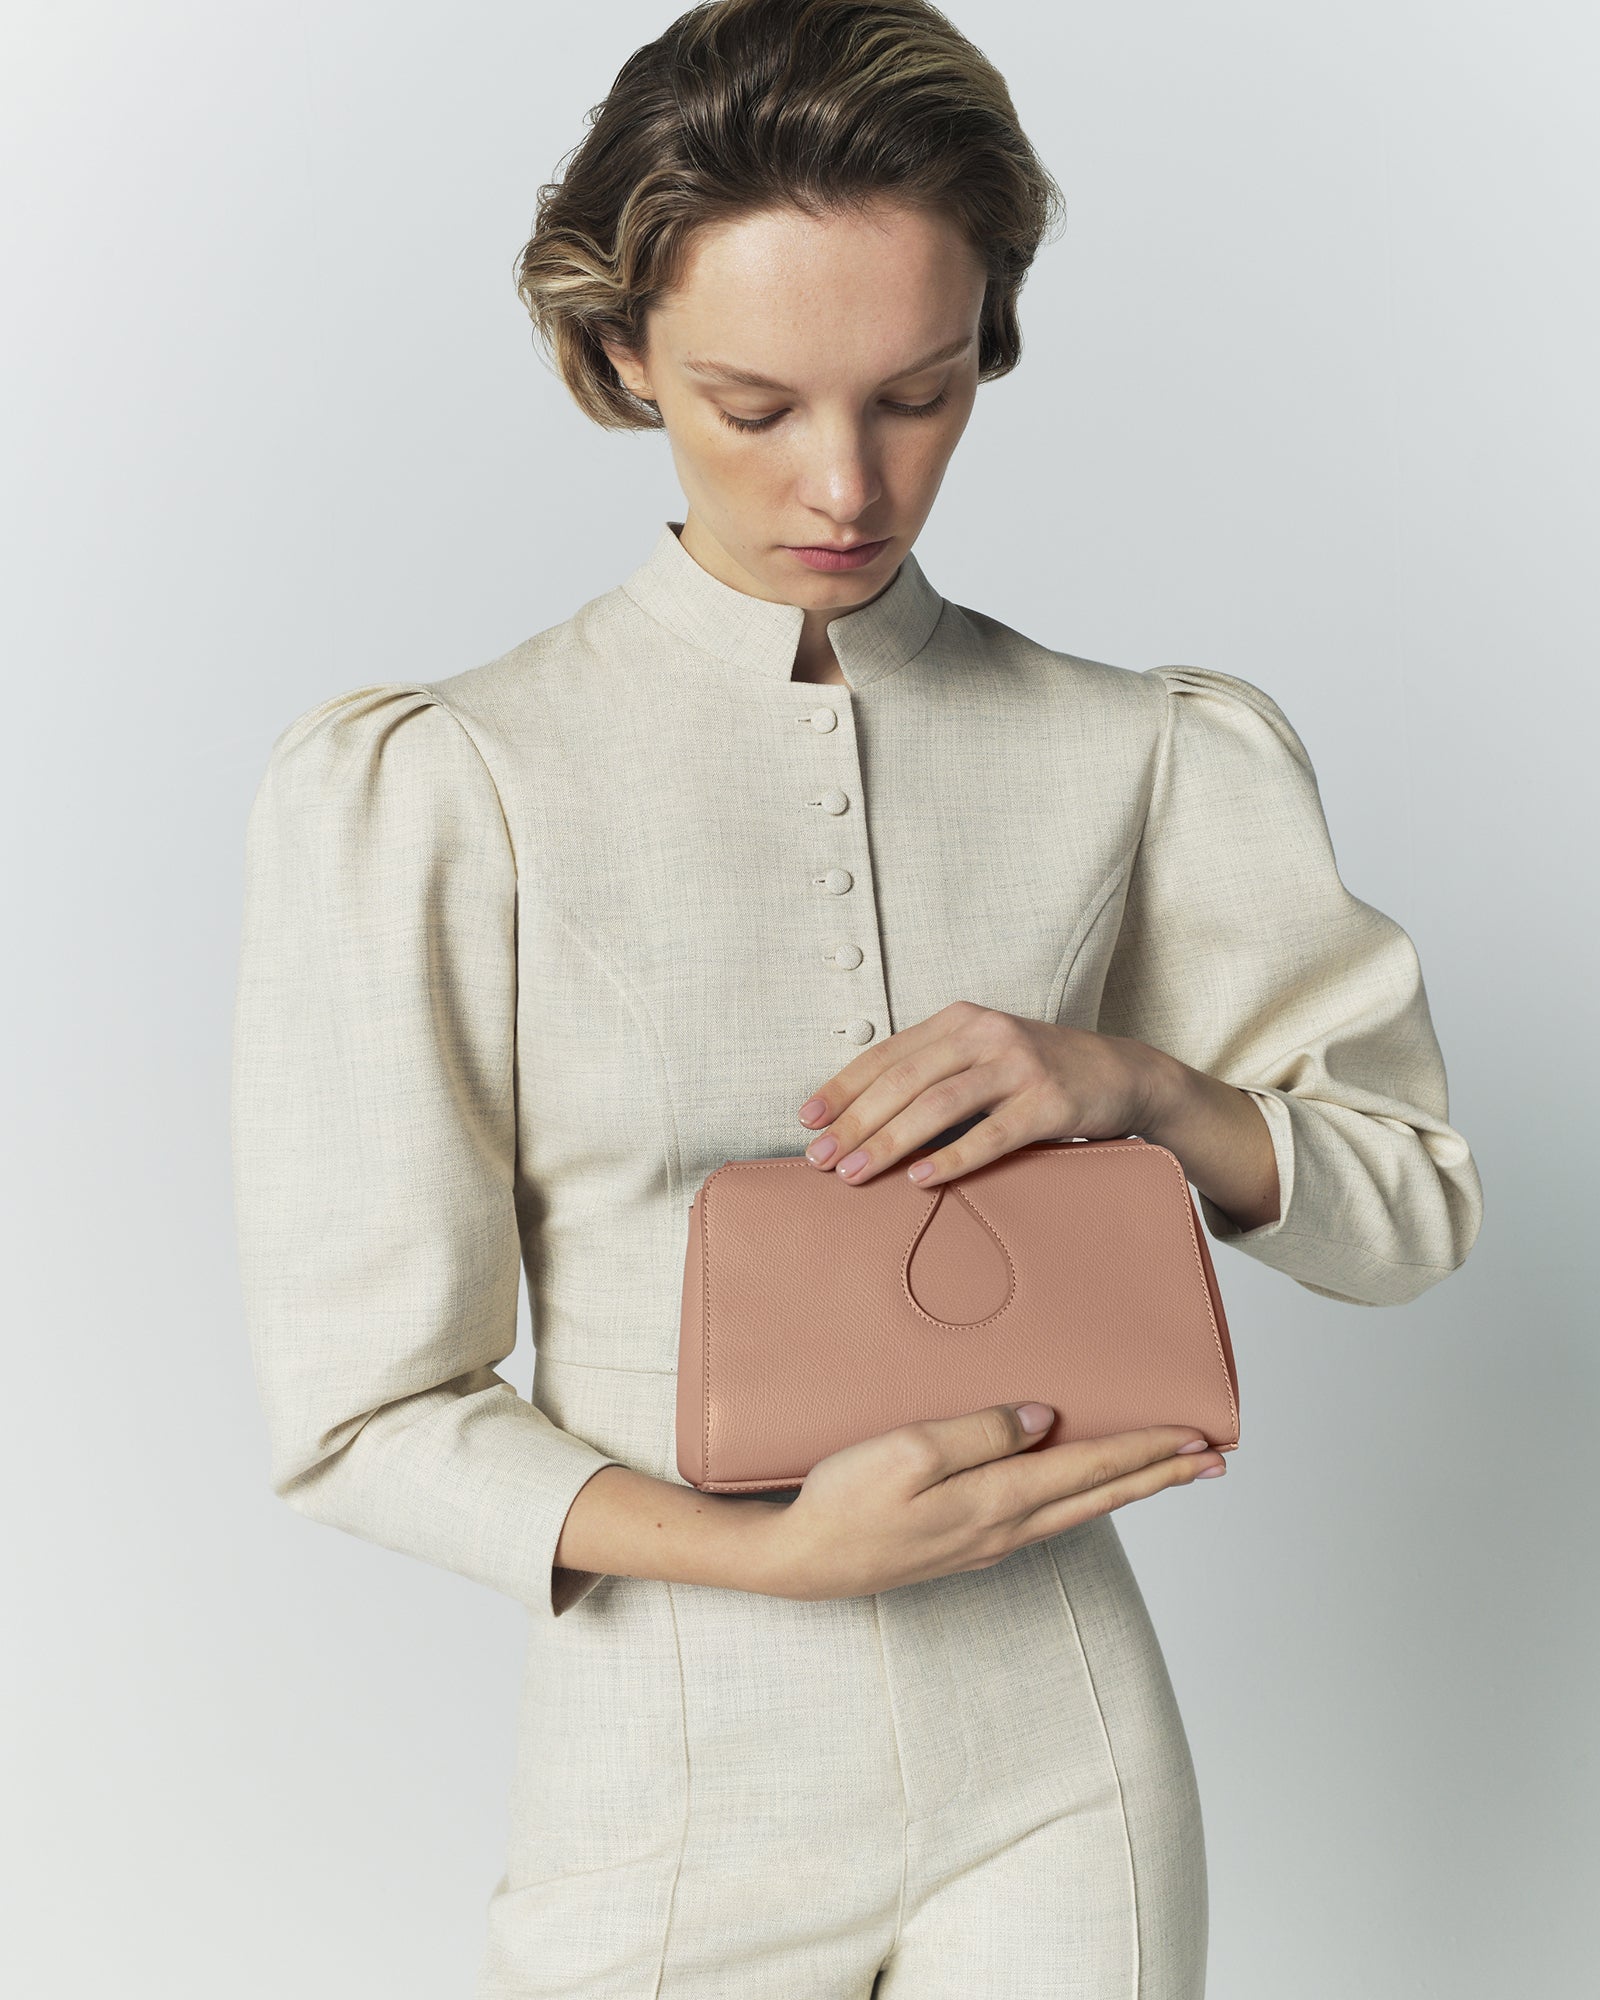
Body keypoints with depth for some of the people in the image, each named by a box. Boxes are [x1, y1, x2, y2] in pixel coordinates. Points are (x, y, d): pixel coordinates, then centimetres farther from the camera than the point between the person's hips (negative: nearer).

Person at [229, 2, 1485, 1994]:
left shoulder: (1139, 756, -2)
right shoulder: (434, 791, -11)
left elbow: (1412, 1202, 5)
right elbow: (362, 1410, -8)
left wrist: (1132, 1079, -14)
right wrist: (777, 1550, -22)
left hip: (1058, 1777, 2)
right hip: (674, 1808, -1)